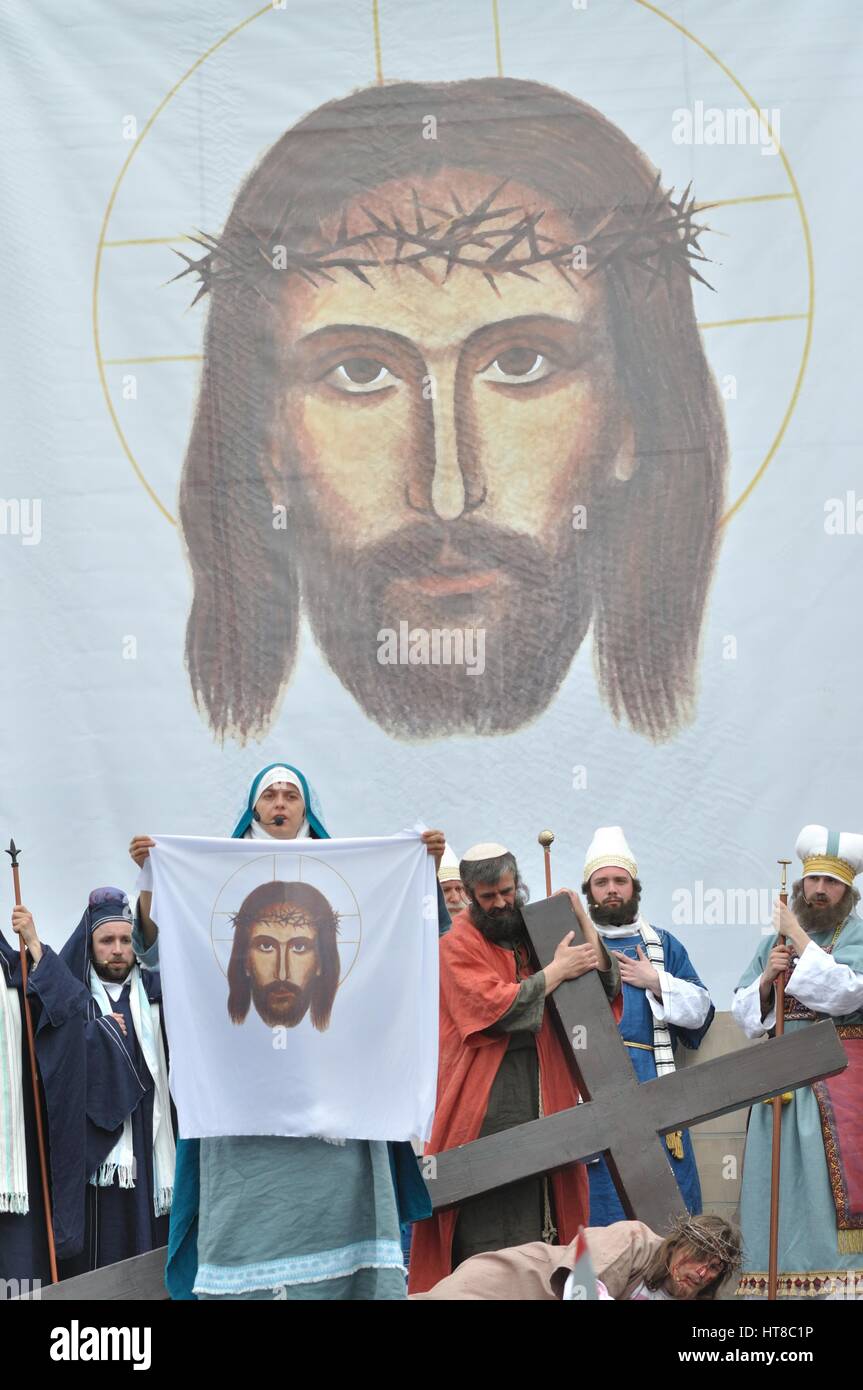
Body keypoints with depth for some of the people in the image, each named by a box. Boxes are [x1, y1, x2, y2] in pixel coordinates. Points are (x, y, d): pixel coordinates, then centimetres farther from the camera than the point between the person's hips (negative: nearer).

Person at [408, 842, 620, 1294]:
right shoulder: (459, 944, -1)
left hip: (542, 1099, 5)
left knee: (535, 1216, 2)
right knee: (488, 1229, -9)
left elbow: (606, 986, 11)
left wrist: (582, 921, -2)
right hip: (488, 1102, -5)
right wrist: (557, 970, -10)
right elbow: (496, 1007, -15)